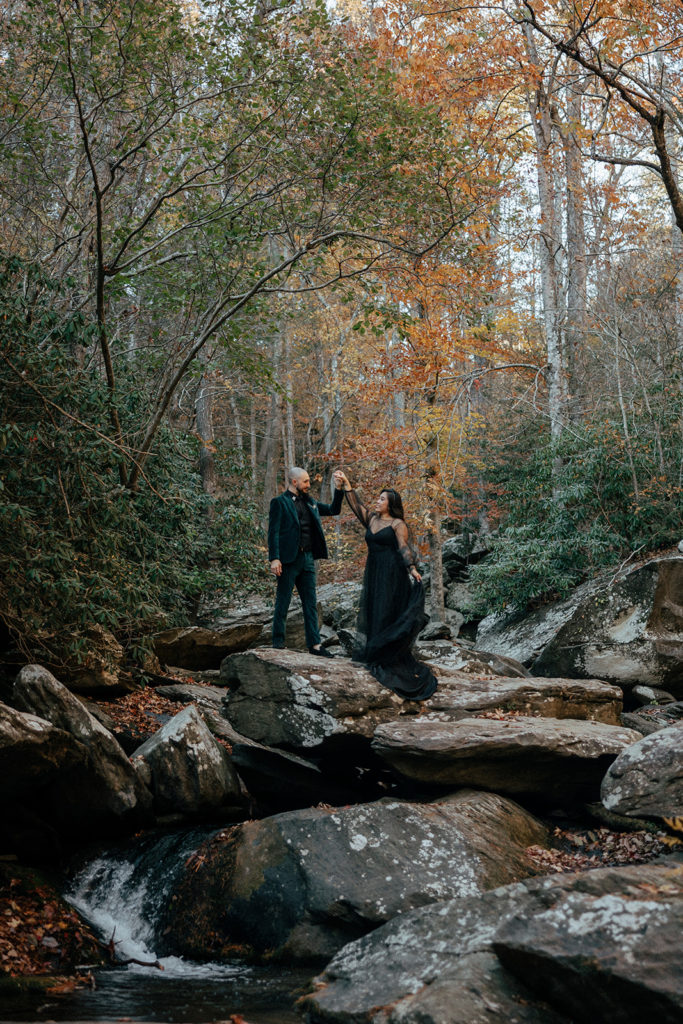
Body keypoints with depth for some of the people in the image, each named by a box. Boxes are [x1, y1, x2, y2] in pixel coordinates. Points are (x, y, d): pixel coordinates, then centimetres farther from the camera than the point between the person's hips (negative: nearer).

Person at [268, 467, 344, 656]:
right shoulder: (279, 502, -2)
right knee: (283, 602, -1)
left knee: (311, 603, 6)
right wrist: (274, 559, -17)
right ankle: (278, 642, 8)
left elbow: (334, 510, 25)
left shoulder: (310, 503, 17)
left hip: (308, 559, 6)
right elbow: (273, 532, -8)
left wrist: (339, 489, 12)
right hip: (289, 559, -6)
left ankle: (314, 644, 8)